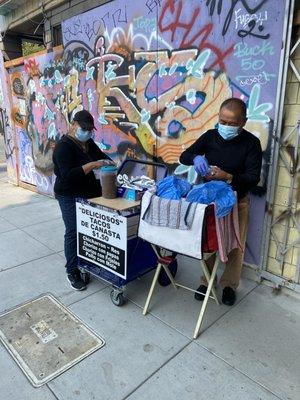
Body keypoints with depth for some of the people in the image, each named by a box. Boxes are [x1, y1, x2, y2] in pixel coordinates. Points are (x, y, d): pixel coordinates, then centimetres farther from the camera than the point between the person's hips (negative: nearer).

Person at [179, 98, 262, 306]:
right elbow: (184, 157, -2)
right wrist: (196, 157, -26)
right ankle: (206, 281, 28)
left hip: (237, 201, -2)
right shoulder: (210, 136, -3)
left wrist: (228, 177, -34)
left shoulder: (251, 143, -11)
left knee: (235, 246, 8)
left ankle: (230, 285, 29)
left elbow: (253, 178, -16)